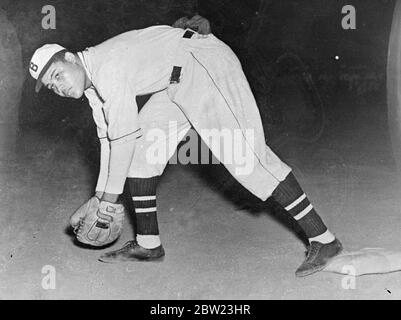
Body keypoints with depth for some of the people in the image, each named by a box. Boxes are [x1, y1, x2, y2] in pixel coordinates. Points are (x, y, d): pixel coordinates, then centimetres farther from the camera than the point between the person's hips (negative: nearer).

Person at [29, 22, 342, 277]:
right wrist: (99, 192, 18)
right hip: (178, 82, 10)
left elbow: (124, 133, -19)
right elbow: (109, 136, 18)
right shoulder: (91, 81, 11)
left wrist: (112, 191, -9)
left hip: (206, 65, -10)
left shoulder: (107, 65, -19)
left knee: (243, 154, -17)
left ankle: (322, 239, -13)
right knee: (142, 148, 5)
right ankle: (148, 243, 10)